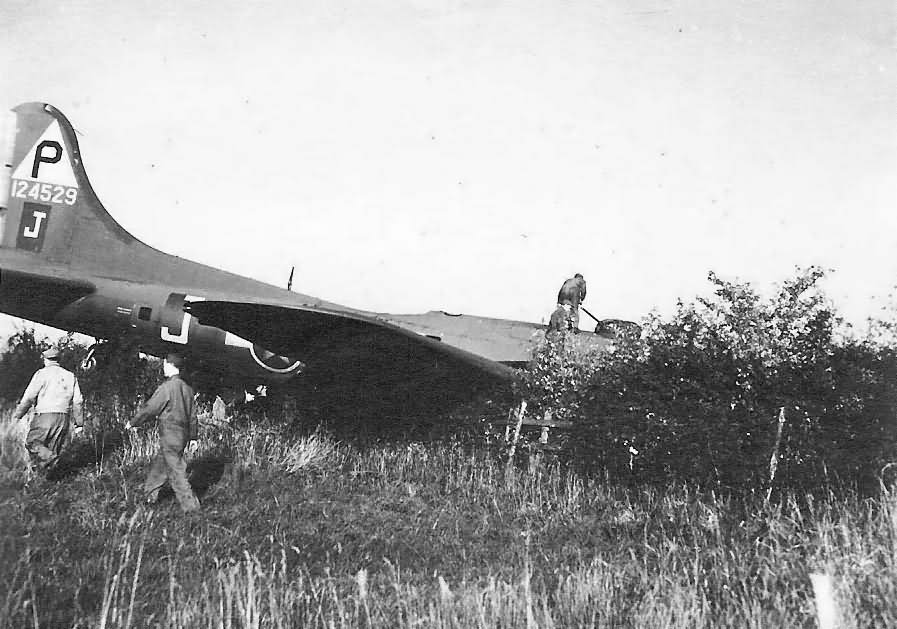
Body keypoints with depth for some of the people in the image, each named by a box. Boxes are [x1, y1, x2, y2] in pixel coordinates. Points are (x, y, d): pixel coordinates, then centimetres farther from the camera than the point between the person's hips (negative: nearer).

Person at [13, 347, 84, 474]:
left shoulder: (42, 373, -1)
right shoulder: (70, 376, 13)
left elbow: (29, 397, -5)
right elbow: (77, 401, 10)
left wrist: (17, 415, 5)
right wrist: (79, 423, 13)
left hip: (44, 416, -4)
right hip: (64, 418, 5)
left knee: (32, 442, 5)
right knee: (54, 447, 12)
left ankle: (47, 457, -19)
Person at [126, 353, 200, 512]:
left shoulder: (167, 387, -17)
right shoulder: (187, 388, 7)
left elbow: (150, 408, -11)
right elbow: (192, 416, 12)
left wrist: (133, 423, 4)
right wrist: (193, 437, 18)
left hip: (170, 436, -8)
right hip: (183, 434, 8)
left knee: (176, 470, -1)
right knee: (160, 463, 23)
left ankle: (190, 506, 1)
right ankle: (150, 493, 36)